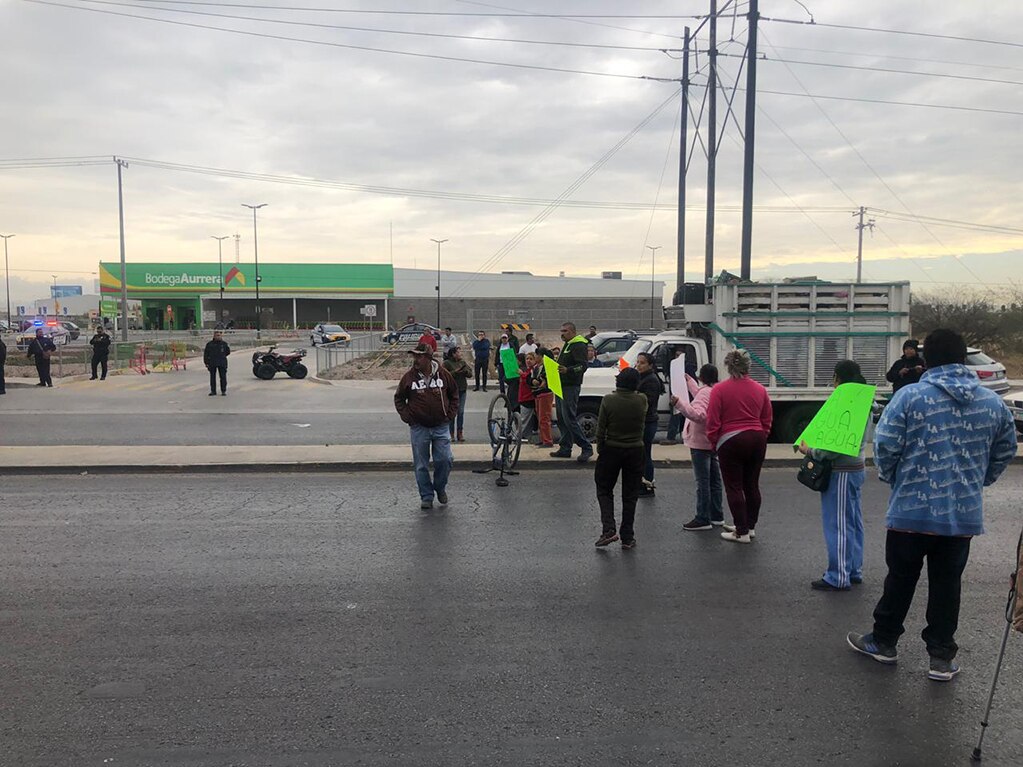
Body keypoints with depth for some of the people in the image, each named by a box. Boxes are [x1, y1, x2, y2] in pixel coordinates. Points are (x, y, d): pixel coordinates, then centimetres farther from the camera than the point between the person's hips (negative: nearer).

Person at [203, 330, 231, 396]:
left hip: (222, 363, 0)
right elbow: (206, 354, 4)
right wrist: (206, 362, -1)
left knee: (223, 377, 0)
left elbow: (228, 351, 18)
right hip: (212, 364, 0)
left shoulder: (224, 344, 4)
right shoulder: (210, 344, 2)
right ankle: (213, 391, 15)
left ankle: (223, 391, 7)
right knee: (212, 377, 6)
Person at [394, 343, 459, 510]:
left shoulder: (443, 374, -1)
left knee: (445, 460, -3)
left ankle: (440, 488, 24)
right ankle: (427, 497, 18)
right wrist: (407, 416, -3)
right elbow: (399, 399, 9)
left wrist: (450, 413, 4)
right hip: (419, 429, 0)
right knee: (421, 465, 5)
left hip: (441, 427, 0)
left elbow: (454, 394, 13)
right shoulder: (409, 377, -3)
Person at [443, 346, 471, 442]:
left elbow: (470, 374, 8)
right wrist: (455, 372, -18)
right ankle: (451, 433, 7)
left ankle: (460, 433, 10)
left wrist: (465, 371, -12)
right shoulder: (447, 363, -4)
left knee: (461, 412, 4)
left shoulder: (463, 362, 12)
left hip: (462, 390, 5)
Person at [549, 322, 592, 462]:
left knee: (569, 419, -12)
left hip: (571, 387, -10)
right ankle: (565, 449, 17)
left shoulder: (578, 346, -12)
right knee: (561, 419, 11)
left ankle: (586, 448, -5)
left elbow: (583, 366, -24)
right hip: (562, 386, 10)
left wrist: (567, 370, -38)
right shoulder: (567, 345, 20)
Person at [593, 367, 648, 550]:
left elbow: (601, 429, -10)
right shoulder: (642, 400, -8)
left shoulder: (608, 400, -13)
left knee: (604, 490, 13)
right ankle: (627, 537, 13)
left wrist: (600, 450, 4)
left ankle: (608, 529, -3)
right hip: (635, 451, 2)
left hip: (611, 450, -2)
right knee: (630, 495, 10)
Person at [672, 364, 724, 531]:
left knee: (702, 482, -6)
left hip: (700, 443, -10)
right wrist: (690, 381, 42)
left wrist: (679, 403, -40)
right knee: (714, 480, 14)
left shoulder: (705, 392, -17)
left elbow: (699, 415, -32)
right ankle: (716, 516, 22)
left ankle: (703, 519, -3)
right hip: (713, 442, 10)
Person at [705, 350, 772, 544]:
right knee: (752, 485, 15)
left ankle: (742, 532, 4)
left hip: (731, 441, -5)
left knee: (734, 487, 3)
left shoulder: (719, 390, -9)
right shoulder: (760, 389, 5)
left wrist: (714, 442, 4)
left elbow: (713, 422, -9)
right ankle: (750, 526, 26)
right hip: (757, 440, 5)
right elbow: (767, 419, 10)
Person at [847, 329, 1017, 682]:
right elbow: (1005, 452, 12)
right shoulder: (994, 403, 2)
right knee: (947, 583, 13)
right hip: (965, 512, 3)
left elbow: (885, 447, -14)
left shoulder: (909, 396, -13)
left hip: (912, 509, -3)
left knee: (901, 578, 12)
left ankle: (883, 641, 27)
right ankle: (942, 657, 20)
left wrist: (892, 478, 6)